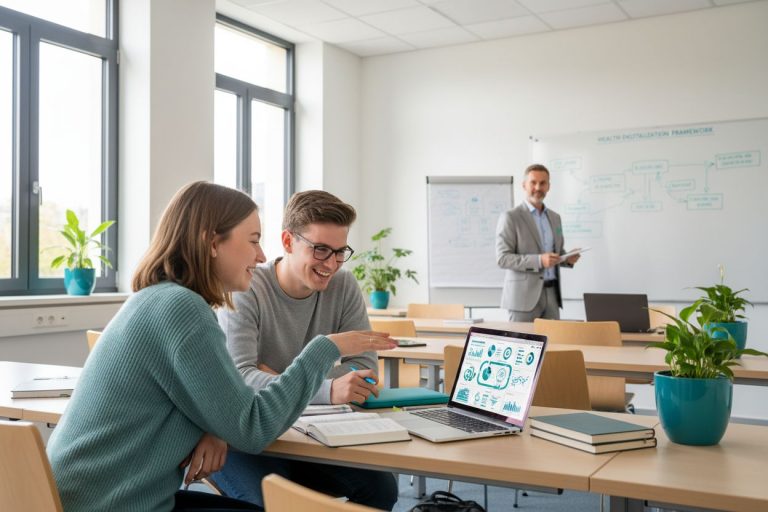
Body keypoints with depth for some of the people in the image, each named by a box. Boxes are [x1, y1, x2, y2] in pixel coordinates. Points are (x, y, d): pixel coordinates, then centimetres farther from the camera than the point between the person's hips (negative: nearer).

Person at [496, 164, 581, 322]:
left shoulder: (554, 217, 15)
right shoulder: (510, 217, -7)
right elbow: (503, 258, -13)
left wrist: (568, 258, -1)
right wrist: (539, 261, -24)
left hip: (551, 294, 6)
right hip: (524, 295, -6)